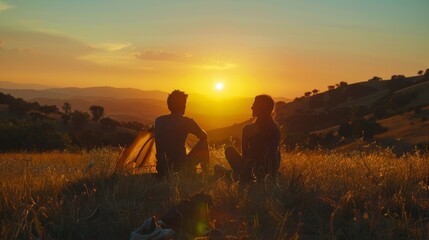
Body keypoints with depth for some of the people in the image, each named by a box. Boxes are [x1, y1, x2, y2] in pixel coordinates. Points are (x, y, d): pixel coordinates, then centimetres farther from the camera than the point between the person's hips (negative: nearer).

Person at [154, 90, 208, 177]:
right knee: (203, 142, 18)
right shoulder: (187, 122, -13)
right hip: (181, 166, -6)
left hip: (162, 167, 6)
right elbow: (204, 136, 6)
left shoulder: (158, 121, 0)